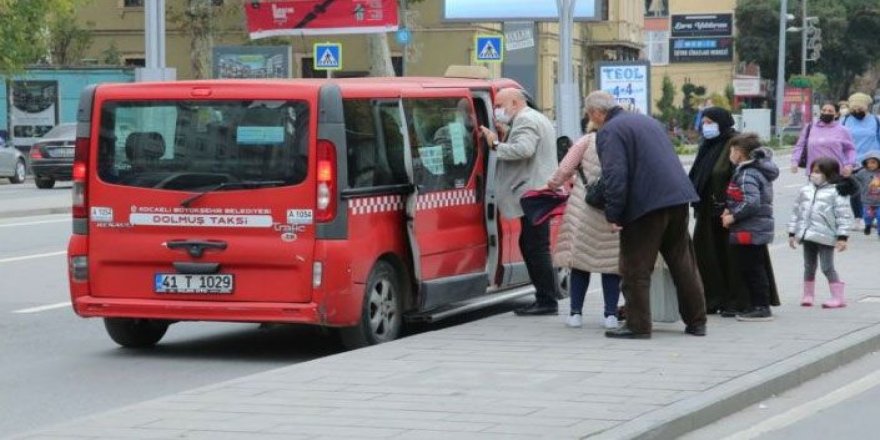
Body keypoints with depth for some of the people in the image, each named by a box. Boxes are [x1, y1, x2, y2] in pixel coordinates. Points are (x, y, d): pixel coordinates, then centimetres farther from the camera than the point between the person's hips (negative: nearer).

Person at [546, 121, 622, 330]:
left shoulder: (588, 140, 2)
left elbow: (565, 169, -2)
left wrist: (552, 185, 15)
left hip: (585, 207, -1)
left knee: (580, 257, 7)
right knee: (610, 261, 8)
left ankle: (576, 312, 6)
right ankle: (611, 314, 5)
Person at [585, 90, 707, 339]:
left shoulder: (609, 132, -5)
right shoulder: (647, 121, 23)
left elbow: (615, 175, -17)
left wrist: (613, 214, -14)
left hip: (646, 205, -8)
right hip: (679, 197, 8)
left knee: (635, 268, 1)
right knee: (683, 263, 15)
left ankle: (638, 325, 2)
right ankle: (696, 322, 19)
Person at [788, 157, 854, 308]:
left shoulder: (836, 192, -7)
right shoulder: (805, 191, 10)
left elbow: (844, 215, -9)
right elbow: (796, 212, 16)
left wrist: (842, 237, -13)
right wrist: (792, 232, 13)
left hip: (825, 237, -6)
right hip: (807, 235, 6)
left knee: (827, 268, -5)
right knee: (809, 267, 13)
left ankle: (838, 297, 1)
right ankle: (808, 295, 23)